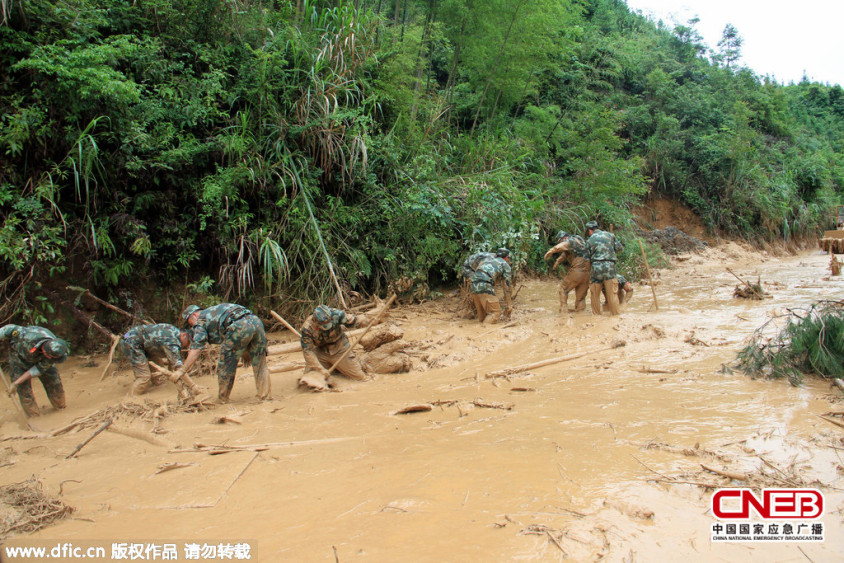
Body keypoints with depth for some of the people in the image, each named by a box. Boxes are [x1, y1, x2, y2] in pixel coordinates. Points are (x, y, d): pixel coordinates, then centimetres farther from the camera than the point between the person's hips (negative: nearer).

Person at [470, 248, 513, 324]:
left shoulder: (488, 260, 36)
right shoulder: (505, 264, 17)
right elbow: (507, 287, 13)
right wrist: (508, 306, 18)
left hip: (473, 286, 7)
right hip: (485, 287, -7)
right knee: (496, 313, -5)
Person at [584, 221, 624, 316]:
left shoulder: (590, 240, 6)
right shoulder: (610, 235, 9)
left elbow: (588, 257, 7)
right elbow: (620, 248, 11)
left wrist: (589, 270, 16)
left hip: (596, 266, -1)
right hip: (610, 265, 1)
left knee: (595, 294, 9)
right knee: (612, 293, 4)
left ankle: (596, 314, 13)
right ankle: (615, 313, 6)